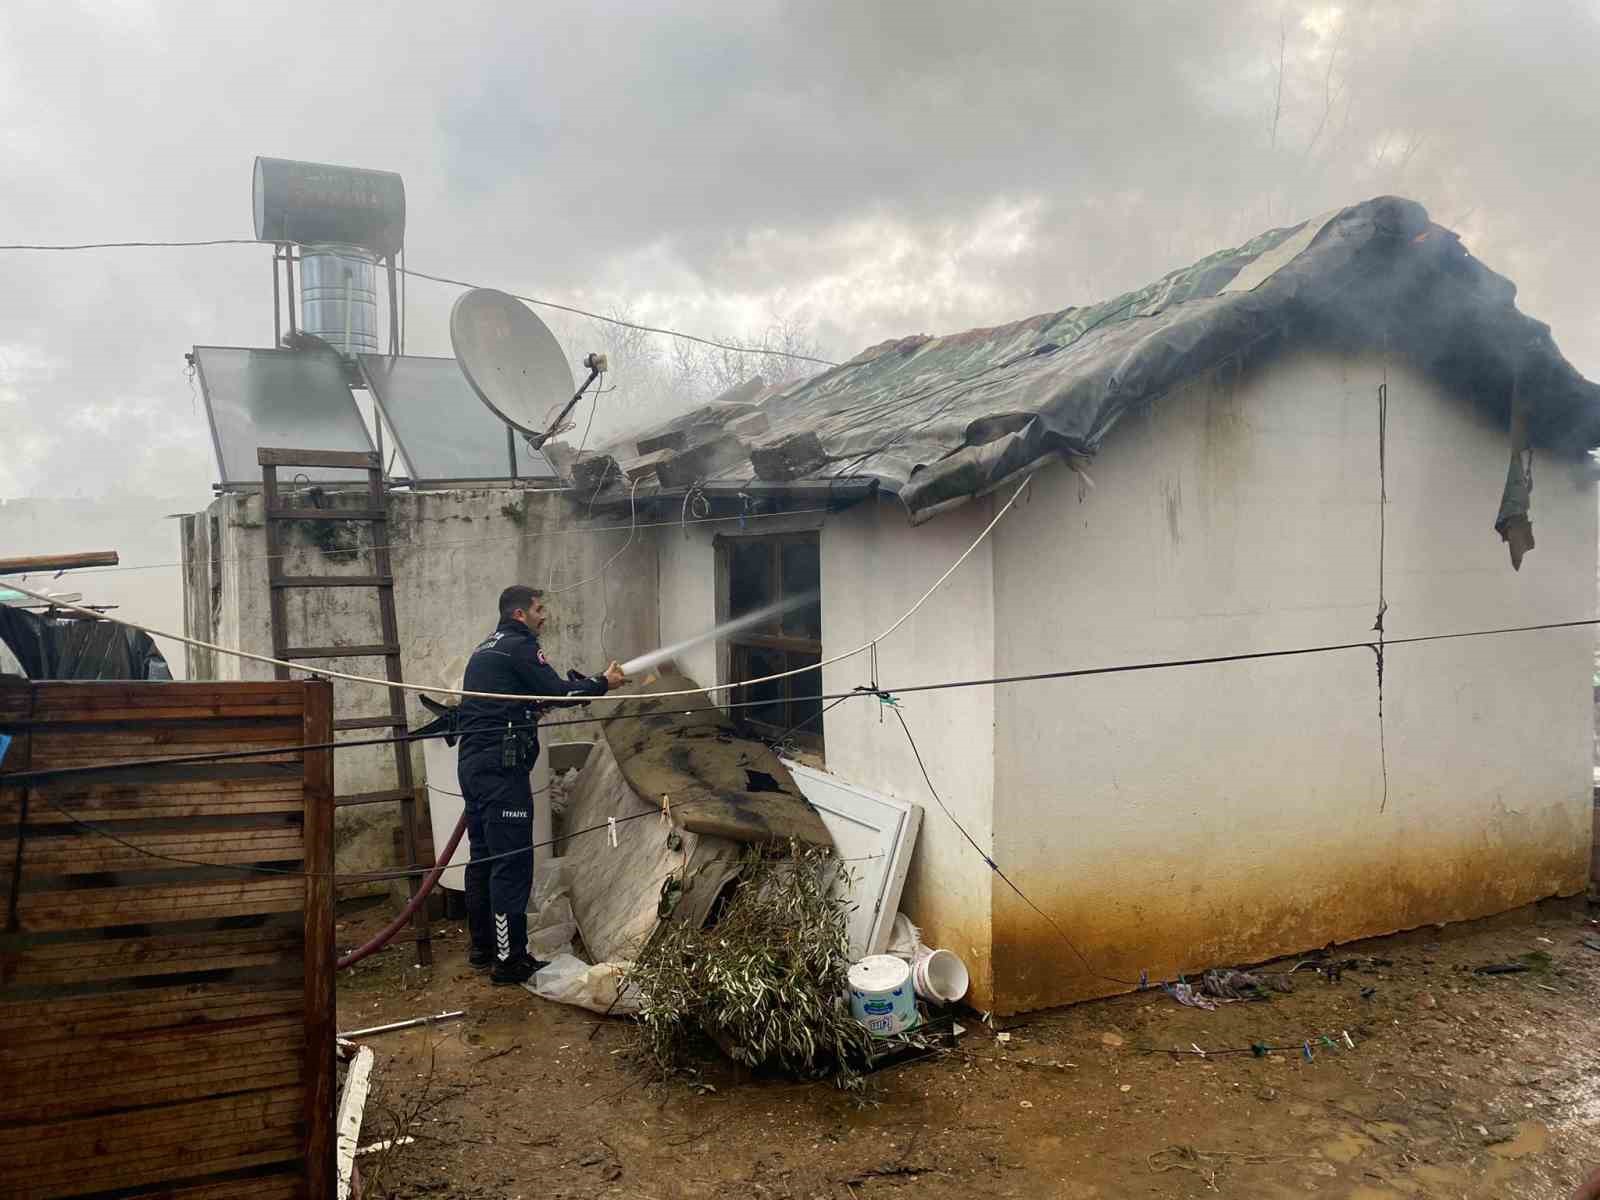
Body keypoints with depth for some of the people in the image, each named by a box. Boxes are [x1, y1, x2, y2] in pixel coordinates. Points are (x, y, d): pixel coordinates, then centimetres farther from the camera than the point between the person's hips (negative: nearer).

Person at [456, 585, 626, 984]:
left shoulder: (486, 648, 21)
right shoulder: (519, 646, -7)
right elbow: (557, 691, -12)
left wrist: (572, 687, 13)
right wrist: (602, 683, 2)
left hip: (472, 764, 10)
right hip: (501, 766, -10)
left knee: (483, 857, 15)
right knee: (512, 861, -6)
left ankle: (483, 948, 24)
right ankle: (509, 959, -3)